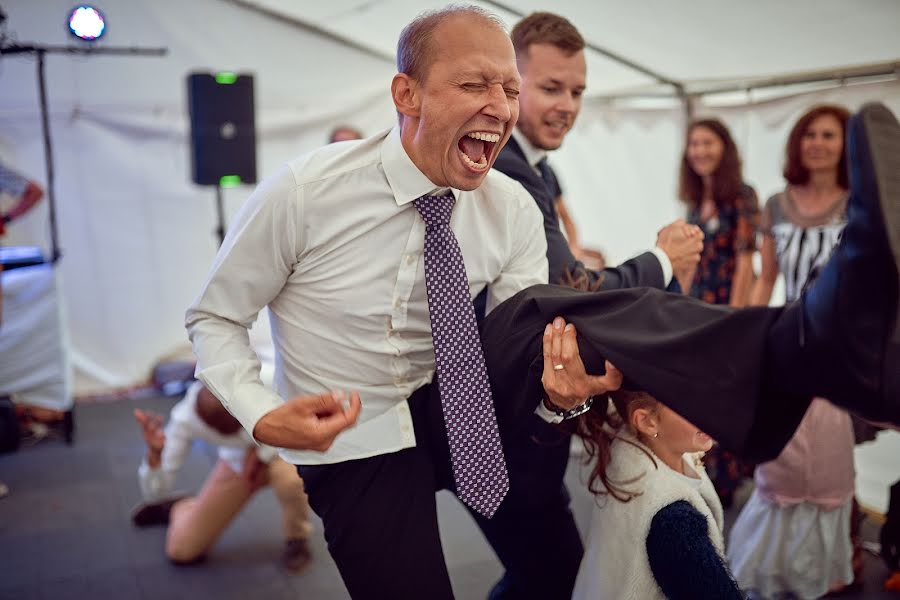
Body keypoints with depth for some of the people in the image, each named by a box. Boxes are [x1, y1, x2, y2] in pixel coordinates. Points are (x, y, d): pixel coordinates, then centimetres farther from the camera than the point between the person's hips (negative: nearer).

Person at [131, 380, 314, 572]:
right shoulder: (185, 418, -28)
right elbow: (155, 492, -23)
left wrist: (262, 453, -28)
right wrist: (155, 453, -44)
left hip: (280, 451, -2)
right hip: (238, 462, 2)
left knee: (291, 477, -39)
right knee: (181, 550, 0)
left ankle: (297, 538, -5)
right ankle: (178, 509, 37)